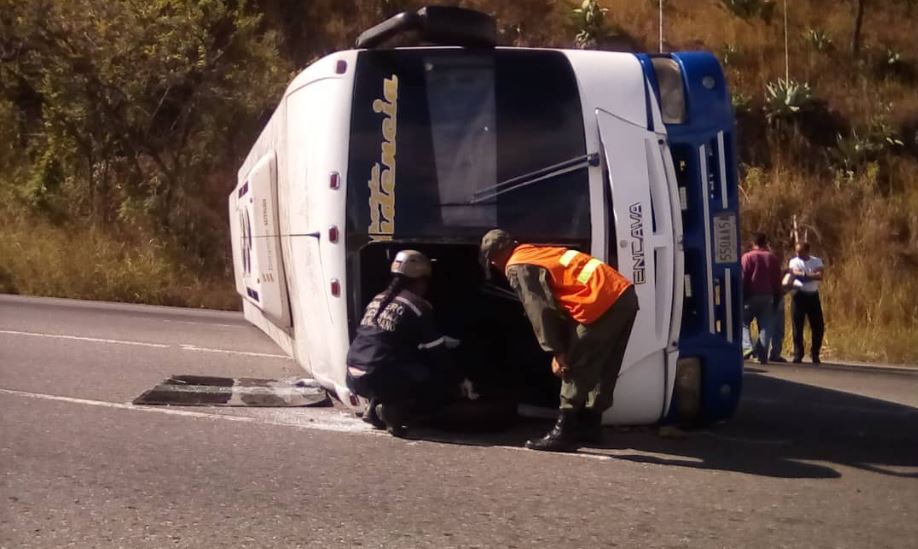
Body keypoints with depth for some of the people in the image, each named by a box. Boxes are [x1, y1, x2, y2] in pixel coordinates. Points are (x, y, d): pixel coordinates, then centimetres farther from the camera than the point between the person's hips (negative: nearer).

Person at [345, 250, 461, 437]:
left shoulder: (378, 300, 18)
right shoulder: (417, 306, -4)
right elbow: (436, 353, 0)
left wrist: (444, 341, 38)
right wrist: (458, 381, 15)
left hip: (354, 378, 8)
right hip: (380, 378, -8)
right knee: (444, 382, 4)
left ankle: (377, 405, 12)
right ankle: (396, 409, -11)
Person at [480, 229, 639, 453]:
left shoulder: (517, 267, 0)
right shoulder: (538, 252, 27)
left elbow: (539, 310, -10)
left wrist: (557, 352, -10)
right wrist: (563, 350, 30)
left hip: (603, 304, -9)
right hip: (625, 294, 9)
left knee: (576, 369, -2)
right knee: (602, 370, 17)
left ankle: (564, 433, -1)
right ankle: (590, 425, 26)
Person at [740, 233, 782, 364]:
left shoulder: (747, 257, -3)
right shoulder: (773, 258, 10)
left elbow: (743, 279, -8)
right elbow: (778, 281, 11)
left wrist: (741, 298, -6)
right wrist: (777, 298, 17)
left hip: (751, 296, -3)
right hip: (768, 297, 3)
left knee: (743, 323, 7)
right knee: (765, 326, 4)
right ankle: (763, 356, -1)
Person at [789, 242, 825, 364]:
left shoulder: (817, 261, 5)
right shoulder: (794, 261, 3)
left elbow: (820, 276, -12)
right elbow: (796, 273, -16)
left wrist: (804, 274, -17)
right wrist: (812, 275, -19)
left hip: (813, 296, 2)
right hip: (799, 295, -1)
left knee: (818, 327, 1)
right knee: (797, 327, -3)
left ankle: (815, 354, 14)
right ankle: (798, 355, 3)